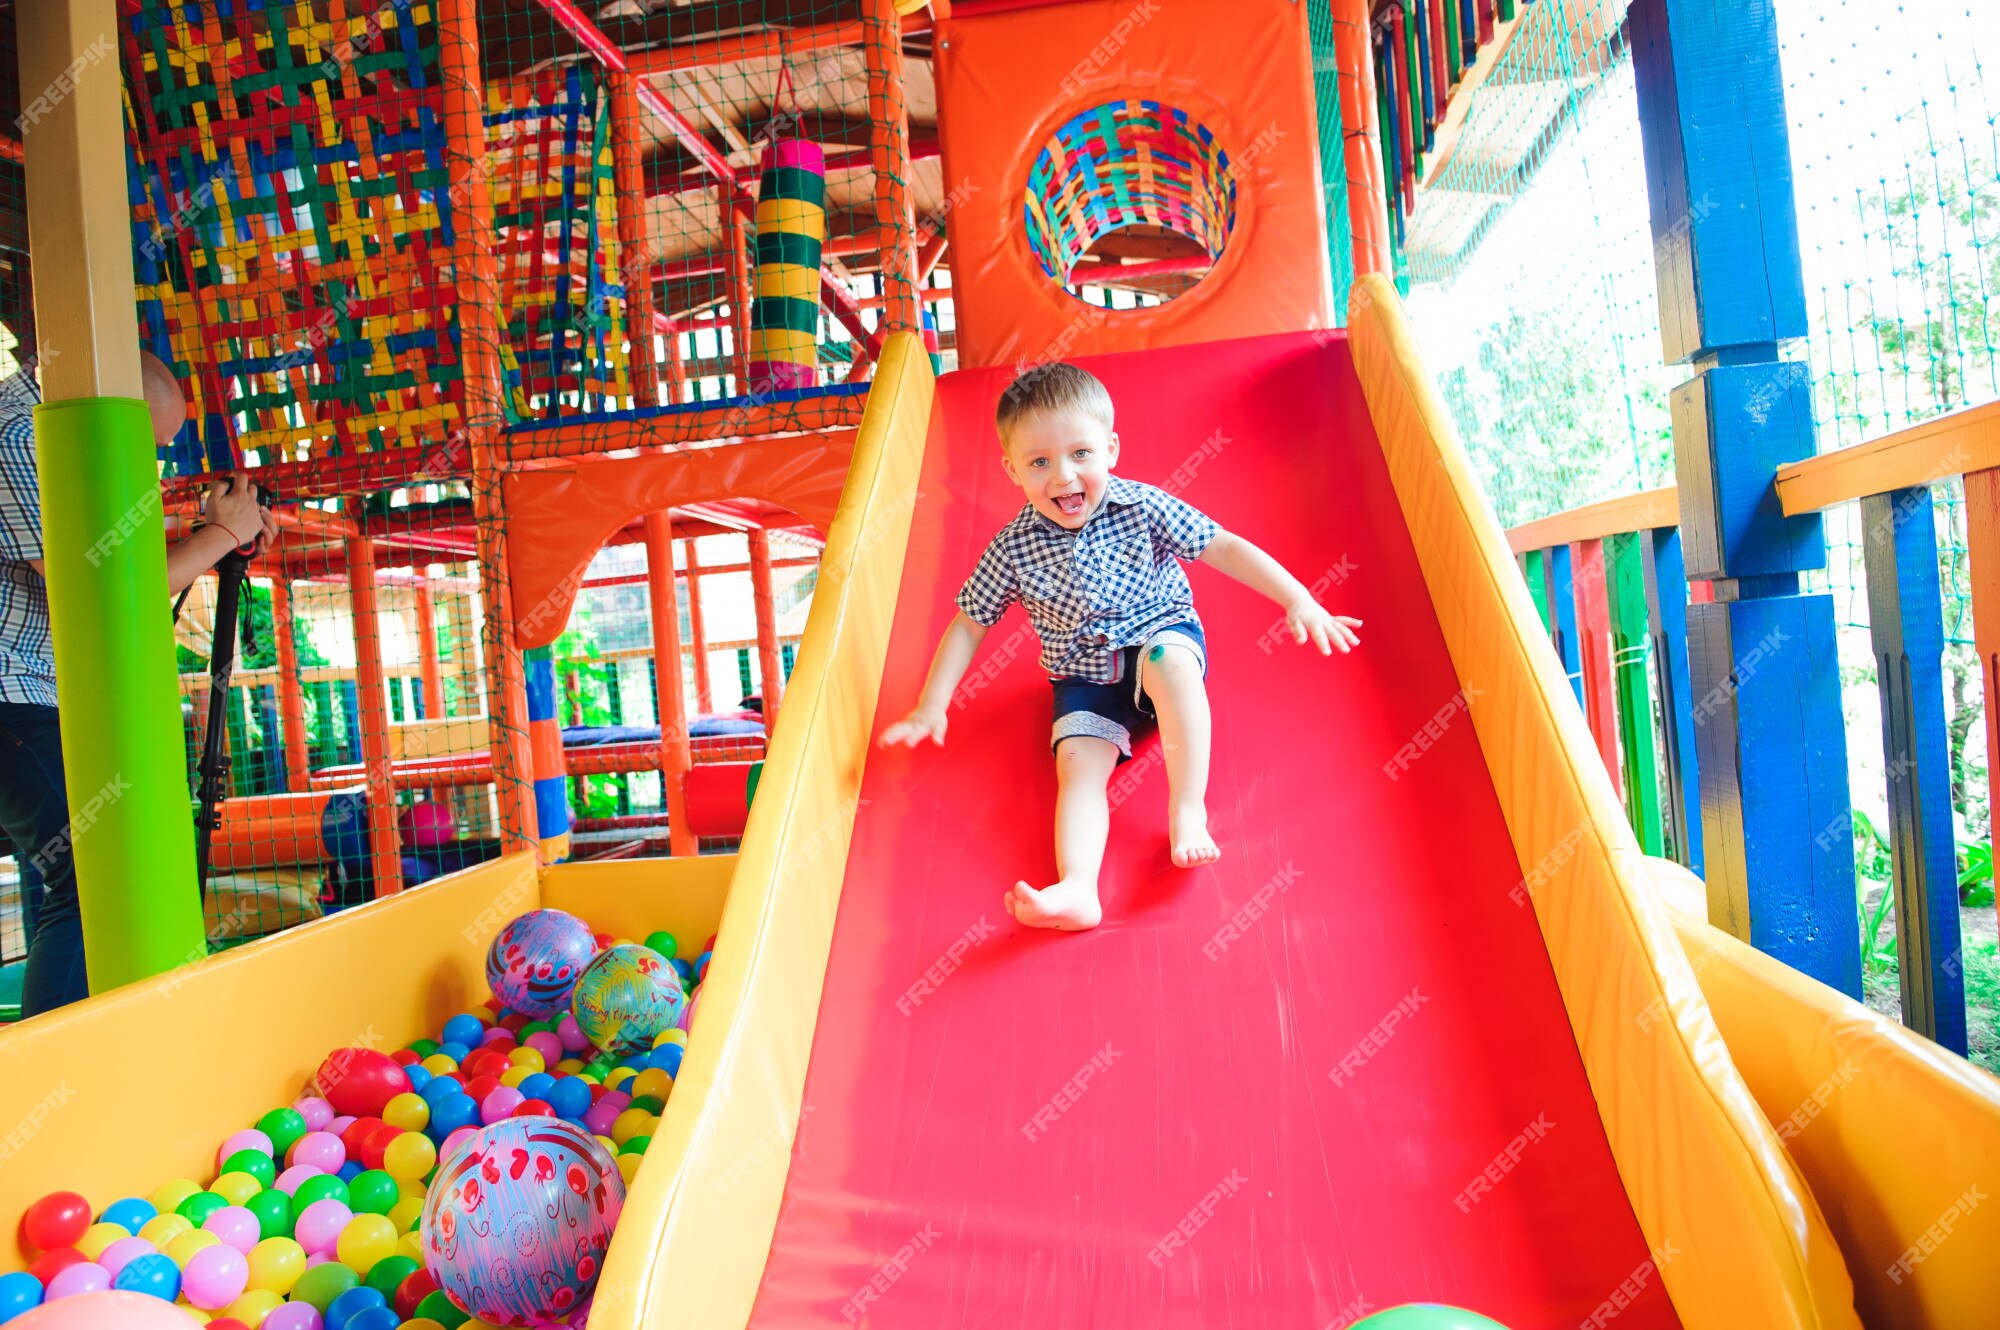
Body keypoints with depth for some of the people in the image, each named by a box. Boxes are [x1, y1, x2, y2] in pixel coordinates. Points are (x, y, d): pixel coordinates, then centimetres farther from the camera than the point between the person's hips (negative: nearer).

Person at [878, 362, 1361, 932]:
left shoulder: (1143, 507, -11)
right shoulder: (1013, 548, -9)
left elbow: (1226, 548, -8)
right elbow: (968, 624, -1)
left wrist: (1298, 600, -17)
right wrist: (930, 709, -5)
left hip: (1164, 634, -1)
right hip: (1084, 679, 2)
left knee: (1167, 660, -36)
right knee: (1078, 765, -23)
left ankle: (1188, 810, -31)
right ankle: (1076, 890, -39)